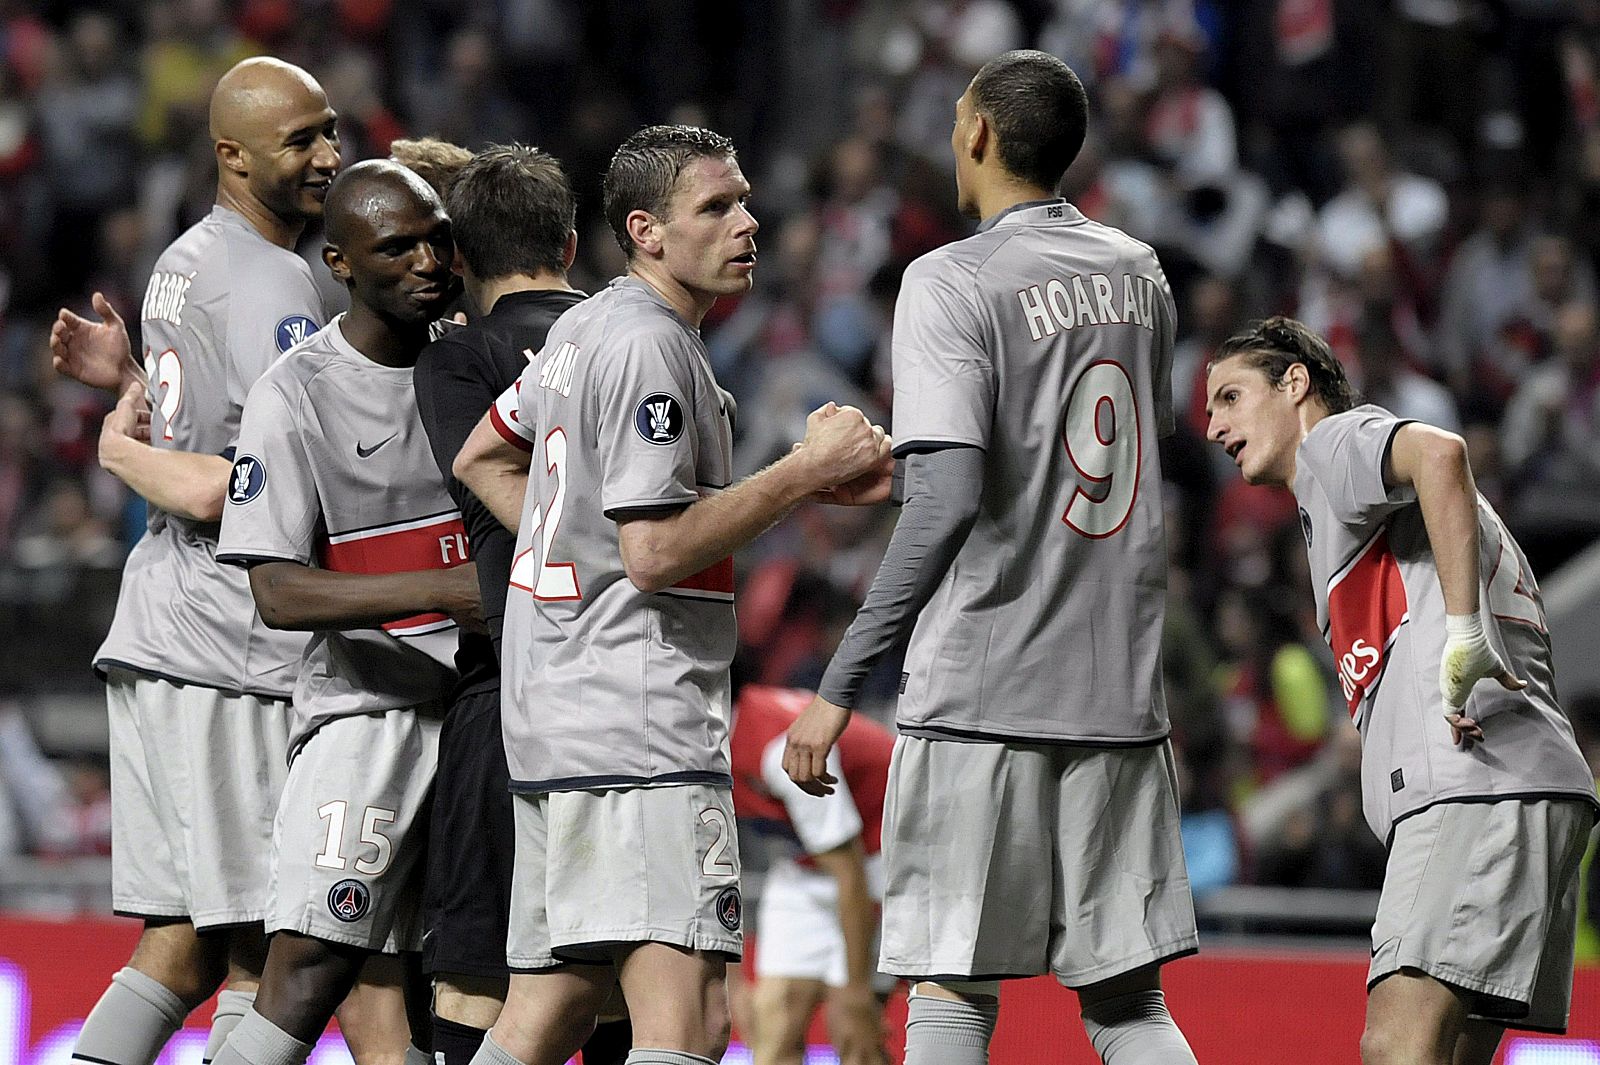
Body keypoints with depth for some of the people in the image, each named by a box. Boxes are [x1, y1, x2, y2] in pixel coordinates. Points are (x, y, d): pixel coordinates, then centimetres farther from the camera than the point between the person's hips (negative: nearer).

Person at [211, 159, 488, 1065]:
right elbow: (278, 594, -16)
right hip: (365, 707, -6)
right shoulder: (296, 396, -9)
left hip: (483, 703, 6)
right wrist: (443, 591, -26)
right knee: (310, 970, -17)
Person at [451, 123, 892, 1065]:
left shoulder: (584, 329, 17)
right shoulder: (649, 346, -13)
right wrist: (807, 473, -13)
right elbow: (656, 551, -18)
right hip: (639, 722, -11)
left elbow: (480, 458, 31)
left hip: (554, 718, 11)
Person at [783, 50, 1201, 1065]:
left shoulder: (952, 280, -9)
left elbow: (949, 500, -18)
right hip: (1122, 690, 6)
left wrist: (841, 685, -16)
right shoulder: (1139, 271, 11)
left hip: (983, 693, -6)